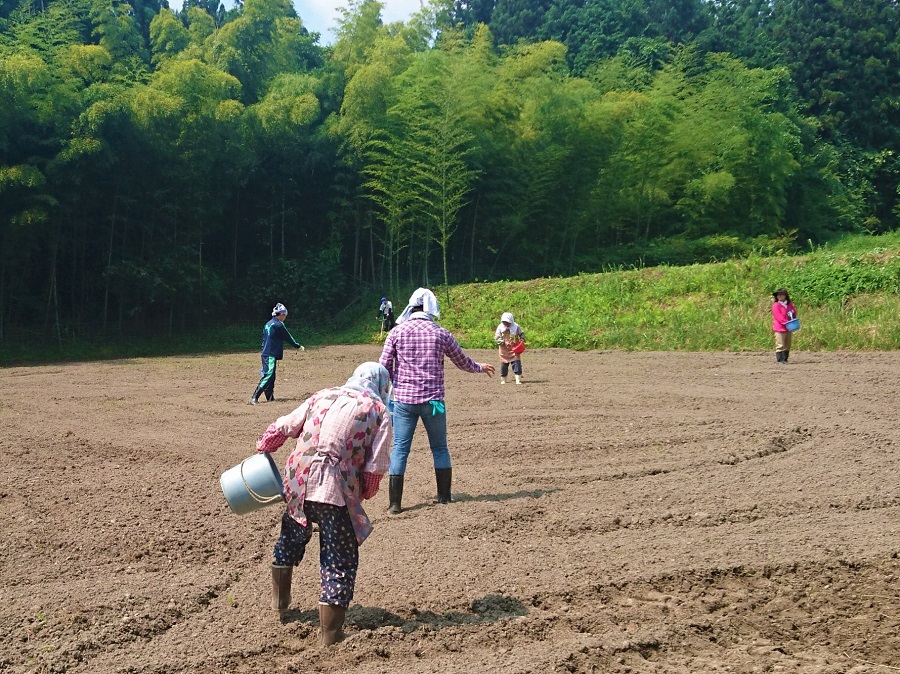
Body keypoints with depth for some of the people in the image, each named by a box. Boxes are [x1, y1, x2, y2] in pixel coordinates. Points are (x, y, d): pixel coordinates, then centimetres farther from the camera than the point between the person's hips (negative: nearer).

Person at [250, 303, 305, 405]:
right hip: (271, 355, -9)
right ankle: (254, 398, -20)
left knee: (270, 377, 13)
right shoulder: (278, 325, -10)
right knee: (268, 377, -13)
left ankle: (270, 398, 15)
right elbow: (288, 337, -3)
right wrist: (298, 346, 10)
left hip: (265, 354, 9)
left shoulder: (268, 324, 15)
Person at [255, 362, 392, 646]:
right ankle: (329, 632, 9)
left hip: (298, 481, 5)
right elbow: (376, 467, -1)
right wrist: (362, 495, 16)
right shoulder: (379, 411, 7)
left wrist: (261, 450, 34)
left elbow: (281, 427, 17)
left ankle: (280, 597, 48)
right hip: (336, 489, -5)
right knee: (340, 561, 8)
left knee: (292, 537, 31)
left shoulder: (322, 396, 18)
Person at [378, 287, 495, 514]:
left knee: (400, 448, 3)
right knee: (440, 447, 16)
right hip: (432, 400, 0)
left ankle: (394, 503, -2)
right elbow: (462, 362, 12)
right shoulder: (441, 333, 0)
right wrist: (480, 367, 32)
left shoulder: (397, 332, -1)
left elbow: (384, 366, -2)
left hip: (403, 399, 0)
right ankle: (444, 497, 22)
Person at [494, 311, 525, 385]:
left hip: (514, 349, 0)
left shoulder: (516, 327, -3)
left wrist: (522, 339, -13)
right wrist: (504, 342, -20)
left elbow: (522, 334, 9)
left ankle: (518, 380, -6)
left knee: (517, 364, -8)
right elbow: (496, 338, -7)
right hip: (504, 350, 0)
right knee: (504, 365, 6)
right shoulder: (500, 327, -6)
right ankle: (503, 380, 20)